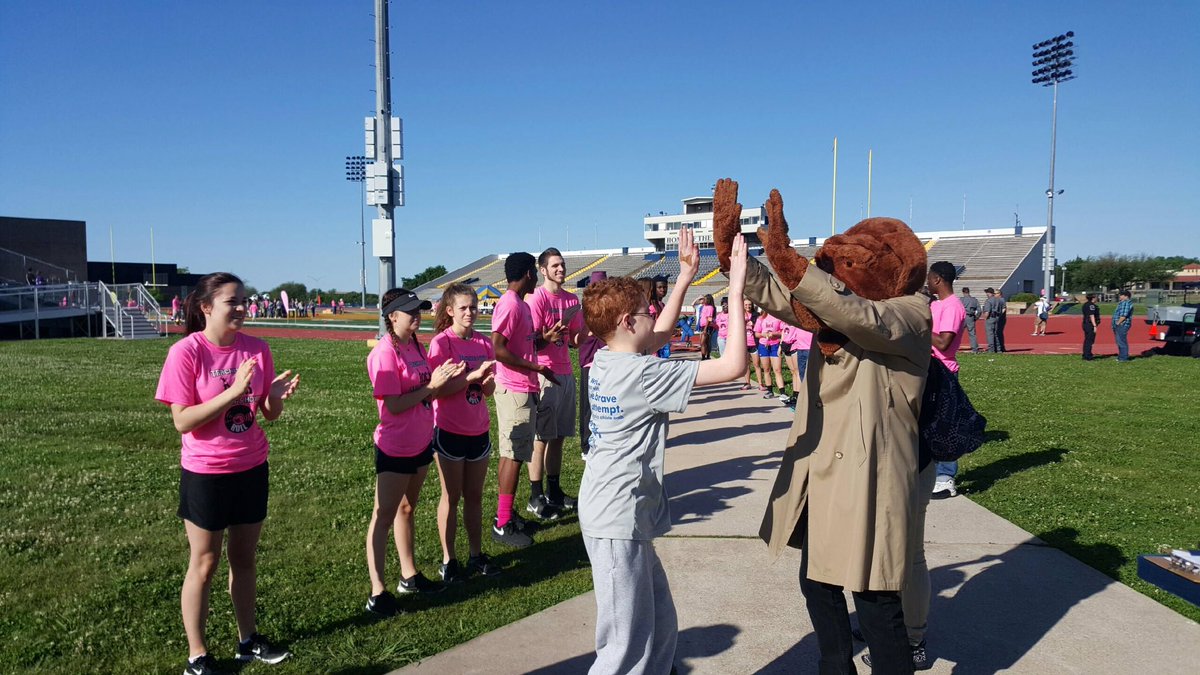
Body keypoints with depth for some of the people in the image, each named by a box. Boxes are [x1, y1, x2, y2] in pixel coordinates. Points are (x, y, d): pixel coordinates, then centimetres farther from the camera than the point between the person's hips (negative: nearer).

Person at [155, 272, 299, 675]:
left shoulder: (257, 349, -3)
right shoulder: (186, 352, -15)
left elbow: (270, 414, 3)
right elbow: (182, 421, -18)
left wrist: (277, 396, -19)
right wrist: (233, 392, -27)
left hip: (252, 469, 5)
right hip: (206, 475, -4)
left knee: (245, 558, 17)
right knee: (204, 565, 9)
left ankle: (247, 639, 33)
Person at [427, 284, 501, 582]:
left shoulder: (484, 343, 5)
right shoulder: (441, 342, -11)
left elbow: (489, 391, 7)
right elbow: (439, 389, -17)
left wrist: (487, 379, -15)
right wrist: (473, 376, -23)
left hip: (478, 430, 5)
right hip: (449, 431, -5)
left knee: (474, 495, 13)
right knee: (451, 497, 5)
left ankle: (476, 555, 24)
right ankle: (448, 561, 17)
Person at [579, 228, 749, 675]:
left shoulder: (604, 361, 5)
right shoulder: (643, 373, -20)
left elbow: (661, 334, 24)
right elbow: (733, 366, -22)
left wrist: (684, 278, 19)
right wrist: (736, 290, -17)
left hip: (618, 516, 10)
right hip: (619, 520, -10)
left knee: (662, 629, 18)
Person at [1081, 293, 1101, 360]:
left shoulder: (1086, 304, 14)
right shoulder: (1091, 305, -16)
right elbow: (1092, 316, -22)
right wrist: (1095, 326, -22)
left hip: (1086, 324, 10)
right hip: (1090, 325, -10)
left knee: (1087, 340, 15)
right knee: (1089, 341, -7)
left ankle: (1085, 355, 21)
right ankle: (1087, 357, -7)